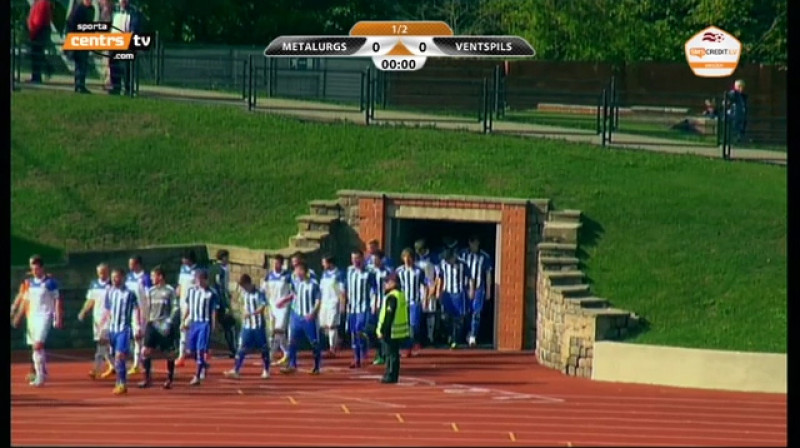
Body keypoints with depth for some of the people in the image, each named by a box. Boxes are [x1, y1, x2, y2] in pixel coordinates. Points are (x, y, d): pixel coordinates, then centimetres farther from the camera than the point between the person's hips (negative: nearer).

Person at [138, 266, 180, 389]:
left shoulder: (169, 291, -6)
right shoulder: (151, 291, 11)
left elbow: (175, 308, -8)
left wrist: (169, 322, -17)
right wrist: (146, 323, 15)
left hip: (165, 325, -5)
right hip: (152, 324, 5)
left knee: (169, 353, 3)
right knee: (146, 350, -6)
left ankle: (169, 380, 14)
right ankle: (147, 378, 1)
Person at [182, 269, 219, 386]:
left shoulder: (211, 294, -6)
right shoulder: (191, 290, 7)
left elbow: (214, 311, -3)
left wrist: (212, 326, -6)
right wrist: (184, 321, 12)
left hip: (205, 324, -5)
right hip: (193, 323, 5)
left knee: (201, 350, -10)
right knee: (190, 350, 7)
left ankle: (197, 376, -9)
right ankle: (204, 365, 32)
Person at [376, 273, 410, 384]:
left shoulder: (392, 297, -17)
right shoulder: (402, 295, 12)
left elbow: (388, 316, -21)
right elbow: (405, 314, 18)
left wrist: (382, 330, -17)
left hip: (391, 332, -9)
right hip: (400, 330, 9)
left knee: (391, 354, -5)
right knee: (393, 353, 14)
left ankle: (391, 376, -3)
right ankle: (391, 375, 19)